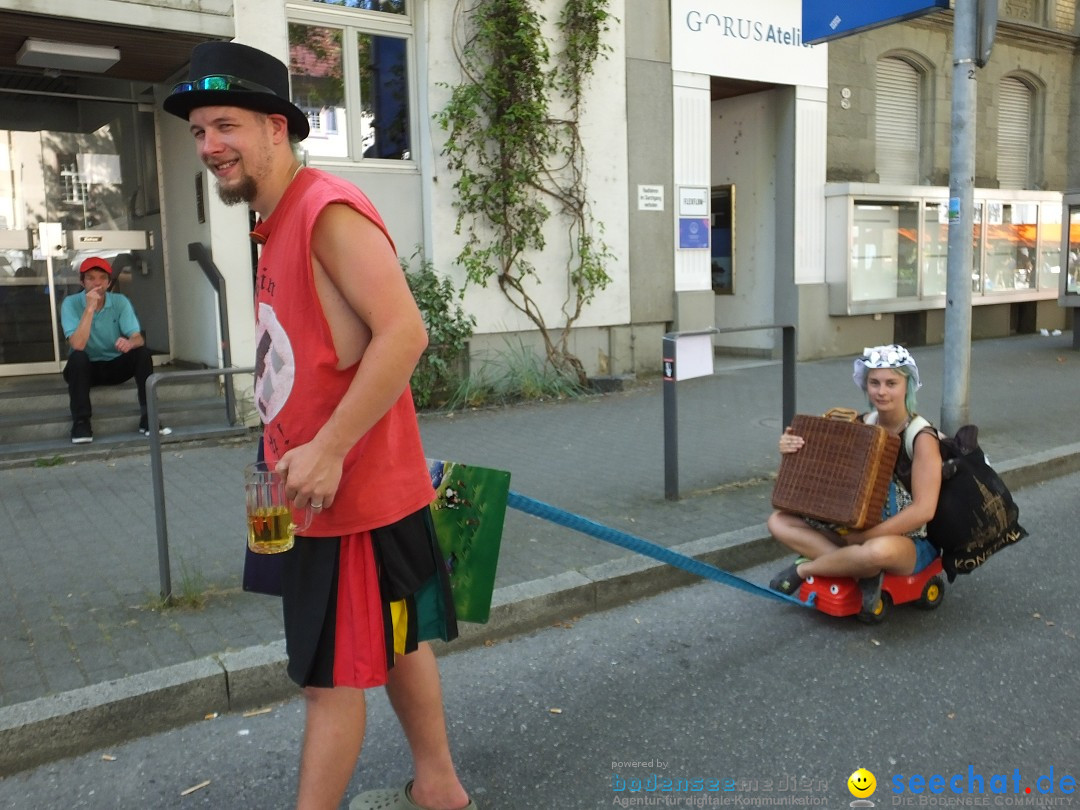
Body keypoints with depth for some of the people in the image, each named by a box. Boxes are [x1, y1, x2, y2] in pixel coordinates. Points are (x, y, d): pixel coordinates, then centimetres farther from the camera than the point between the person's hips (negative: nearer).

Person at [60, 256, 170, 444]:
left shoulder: (120, 302, -7)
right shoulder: (70, 304, -14)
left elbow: (138, 338, -18)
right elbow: (77, 345, -28)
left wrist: (130, 342, -43)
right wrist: (90, 308, -32)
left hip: (116, 366, 2)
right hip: (86, 368, -2)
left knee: (142, 352, -25)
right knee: (77, 358, -34)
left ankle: (147, 417, -24)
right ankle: (81, 422, -28)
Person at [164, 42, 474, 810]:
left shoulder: (328, 210, -17)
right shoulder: (277, 222, 12)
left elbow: (404, 333, -26)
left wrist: (328, 452, -24)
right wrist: (288, 456, 14)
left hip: (352, 494, -10)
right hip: (322, 489, 10)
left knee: (332, 677, 3)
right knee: (396, 644, 21)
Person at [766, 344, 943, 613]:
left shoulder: (922, 438, -16)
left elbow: (923, 510, -23)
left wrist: (863, 537, -26)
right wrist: (793, 451, -12)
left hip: (908, 542, -6)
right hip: (855, 530, 6)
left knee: (879, 550, -43)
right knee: (779, 521, -7)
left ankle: (805, 568, -15)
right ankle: (863, 569, -22)